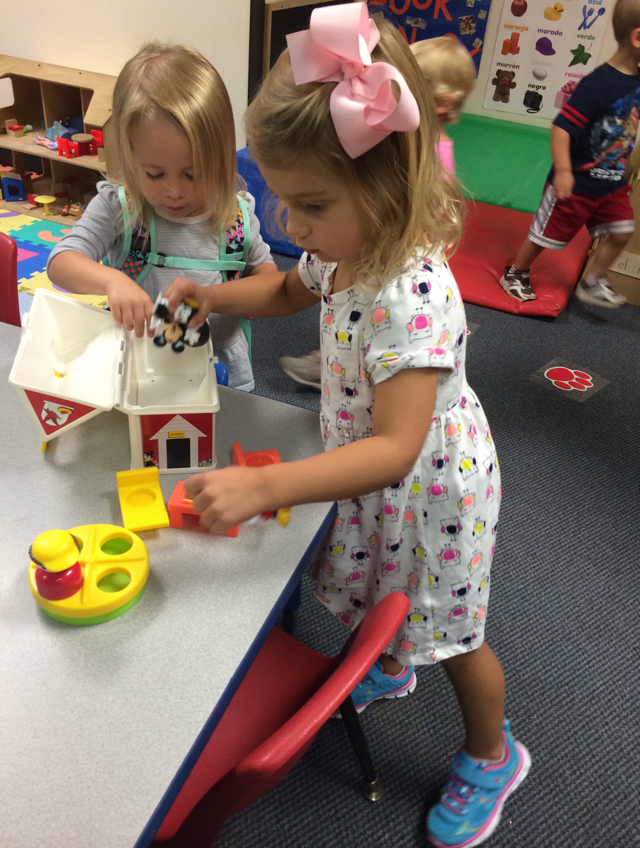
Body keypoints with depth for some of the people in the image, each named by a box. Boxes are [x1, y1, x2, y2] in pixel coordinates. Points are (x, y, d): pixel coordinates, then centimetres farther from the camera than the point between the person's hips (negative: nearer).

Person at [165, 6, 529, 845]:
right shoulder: (345, 249, -10)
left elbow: (398, 448, -41)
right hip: (373, 476, 8)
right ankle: (388, 667, 63)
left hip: (430, 486, -7)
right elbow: (292, 290, 13)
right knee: (375, 594, 30)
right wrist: (212, 294, -3)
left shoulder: (413, 295, -37)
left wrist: (263, 486, -48)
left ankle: (492, 757, 45)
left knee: (451, 635, 15)